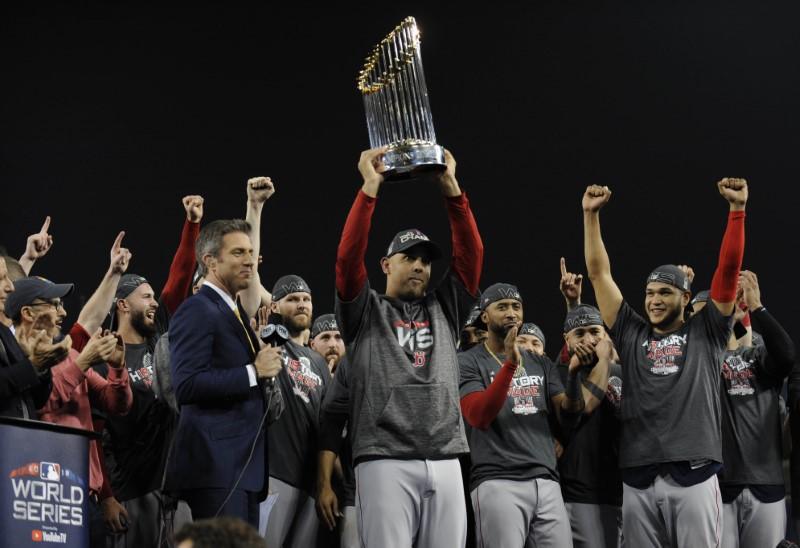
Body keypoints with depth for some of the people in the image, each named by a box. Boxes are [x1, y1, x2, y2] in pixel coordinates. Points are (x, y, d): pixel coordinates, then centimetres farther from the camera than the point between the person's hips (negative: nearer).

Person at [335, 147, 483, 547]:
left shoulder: (443, 310, 21)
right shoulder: (366, 312, 12)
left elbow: (471, 254, 11)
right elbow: (348, 257, -4)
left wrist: (451, 187, 2)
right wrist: (370, 187, -7)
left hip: (445, 462, 4)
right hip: (386, 461, -4)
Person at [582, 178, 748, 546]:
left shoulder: (705, 333, 11)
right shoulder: (632, 335, 17)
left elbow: (729, 269, 3)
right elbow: (599, 273, 15)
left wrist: (737, 209, -5)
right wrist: (591, 214, 11)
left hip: (693, 475, -2)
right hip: (638, 478, 3)